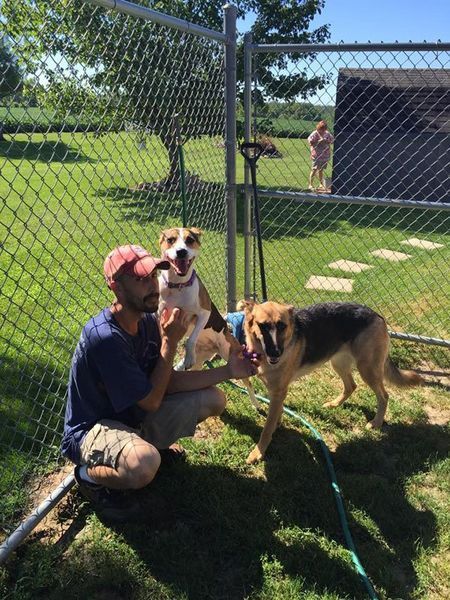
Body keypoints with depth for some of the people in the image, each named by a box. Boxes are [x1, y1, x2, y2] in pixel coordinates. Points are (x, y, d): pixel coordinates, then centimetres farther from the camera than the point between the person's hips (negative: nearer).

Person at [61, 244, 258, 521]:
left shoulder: (148, 321, -6)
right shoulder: (104, 337, -32)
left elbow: (167, 383, -2)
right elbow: (151, 401, -24)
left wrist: (227, 371, -8)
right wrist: (170, 341, -22)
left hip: (135, 415, 8)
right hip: (92, 428, -8)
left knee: (214, 399, 1)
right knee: (143, 465, -40)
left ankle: (149, 443, 18)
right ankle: (91, 475, -5)